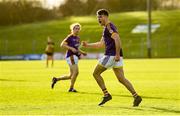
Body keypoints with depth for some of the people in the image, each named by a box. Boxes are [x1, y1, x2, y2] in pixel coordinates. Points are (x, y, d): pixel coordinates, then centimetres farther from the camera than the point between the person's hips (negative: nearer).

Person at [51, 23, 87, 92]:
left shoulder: (78, 38, 16)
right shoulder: (70, 37, -9)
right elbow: (62, 45, -14)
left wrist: (82, 52, 13)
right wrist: (71, 48, -23)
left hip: (75, 56, 9)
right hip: (70, 56, -9)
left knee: (71, 76, 10)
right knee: (76, 72, -17)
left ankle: (56, 79, 23)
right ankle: (71, 88, -6)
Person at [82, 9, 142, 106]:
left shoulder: (109, 26, -9)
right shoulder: (106, 28, 23)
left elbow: (117, 39, -21)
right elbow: (101, 44, 30)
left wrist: (117, 54, -27)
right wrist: (88, 45, 25)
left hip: (111, 55, -10)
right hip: (116, 57, 10)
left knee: (96, 73, 2)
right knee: (121, 79, 6)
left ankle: (106, 95, 1)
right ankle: (136, 96, -4)